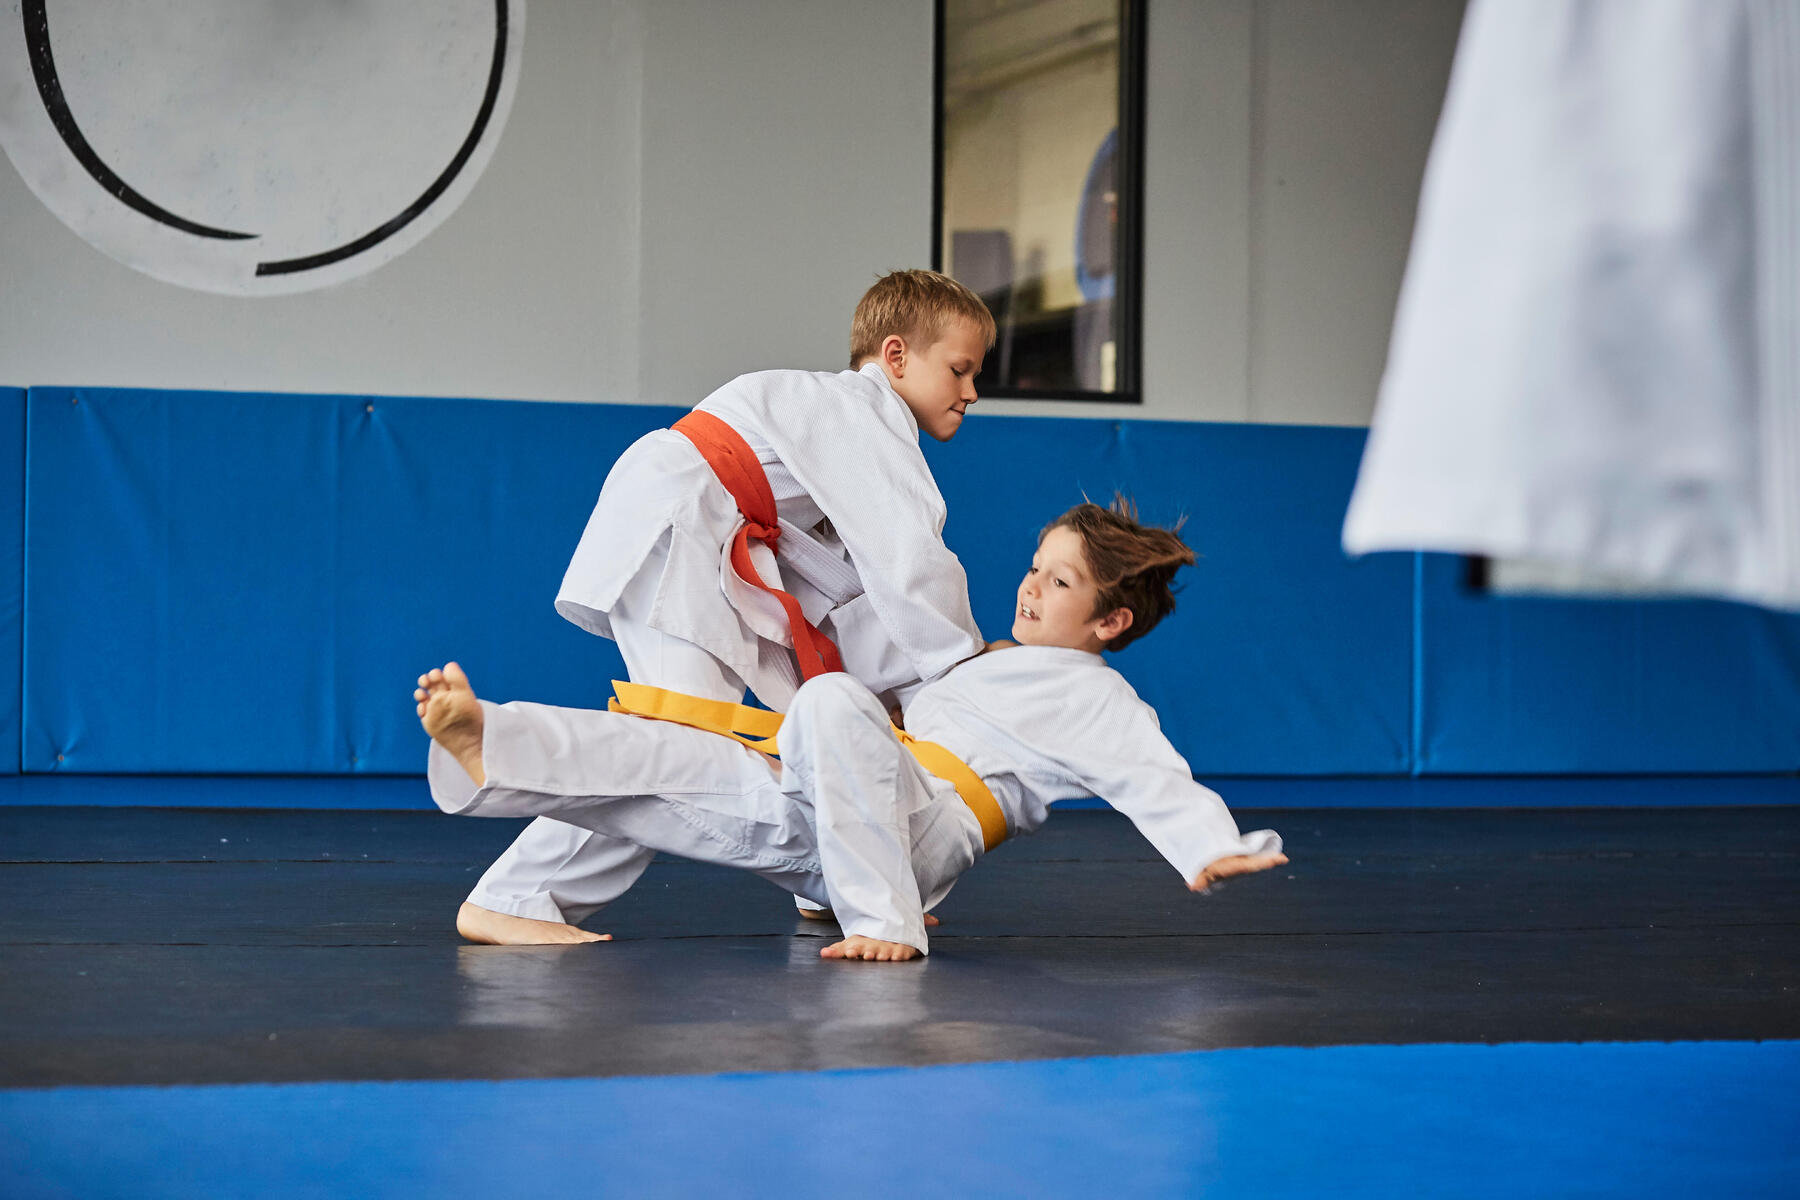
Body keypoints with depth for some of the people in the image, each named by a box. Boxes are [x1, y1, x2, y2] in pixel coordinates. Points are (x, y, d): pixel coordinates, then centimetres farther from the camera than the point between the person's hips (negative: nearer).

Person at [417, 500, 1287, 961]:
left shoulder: (1096, 700, 6)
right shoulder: (994, 664, 32)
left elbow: (1157, 779, -10)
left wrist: (1212, 849, -27)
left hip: (926, 821, -8)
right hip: (821, 815, 8)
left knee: (833, 701, -35)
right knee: (671, 764, -8)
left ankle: (886, 923, -35)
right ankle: (486, 746, -21)